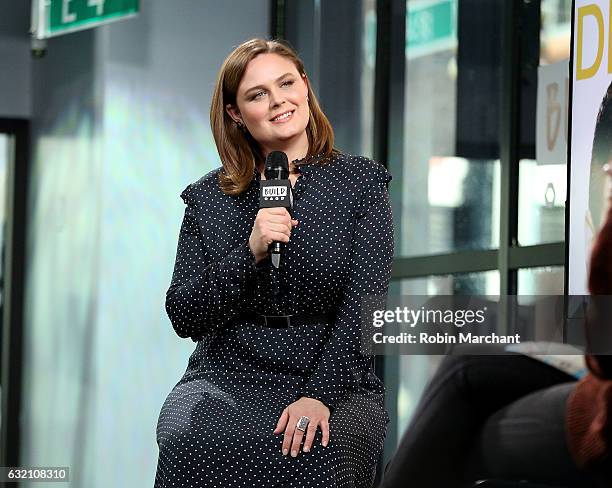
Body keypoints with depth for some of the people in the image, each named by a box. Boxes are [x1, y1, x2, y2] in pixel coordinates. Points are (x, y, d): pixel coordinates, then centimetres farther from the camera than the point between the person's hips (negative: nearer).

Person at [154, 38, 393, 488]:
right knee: (193, 446, -31)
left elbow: (363, 306, -6)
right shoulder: (209, 199, 8)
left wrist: (319, 395, -19)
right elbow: (184, 318, 2)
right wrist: (249, 254, -14)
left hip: (334, 379, -1)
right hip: (227, 377, 2)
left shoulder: (360, 184, 4)